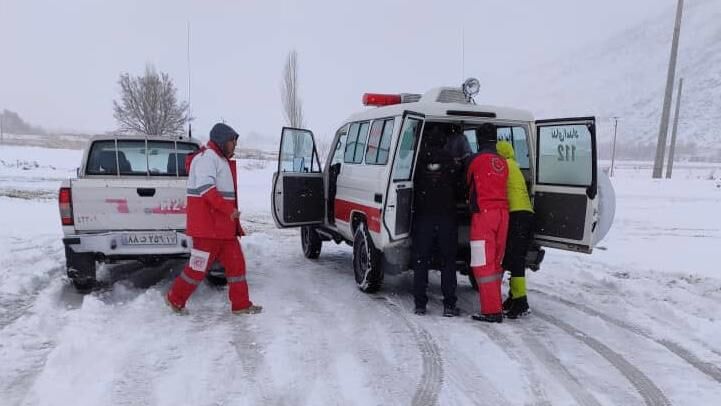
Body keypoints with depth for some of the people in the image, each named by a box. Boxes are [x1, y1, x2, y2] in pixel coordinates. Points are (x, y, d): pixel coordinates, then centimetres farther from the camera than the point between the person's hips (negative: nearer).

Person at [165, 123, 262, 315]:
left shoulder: (220, 159, 20)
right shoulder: (207, 157, -12)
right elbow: (206, 187, -25)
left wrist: (232, 216, 24)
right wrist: (229, 210, -27)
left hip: (223, 225, 10)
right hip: (208, 225, -10)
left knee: (236, 262, 9)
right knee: (199, 266, 0)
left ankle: (241, 304, 15)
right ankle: (175, 299, 19)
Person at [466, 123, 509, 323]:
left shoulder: (477, 159, -5)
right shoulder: (502, 162, 13)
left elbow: (469, 184, 9)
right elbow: (500, 187, 16)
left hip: (484, 213, -7)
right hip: (502, 212, 7)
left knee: (483, 264, -4)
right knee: (495, 262, 14)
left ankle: (491, 311, -5)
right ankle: (496, 307, 20)